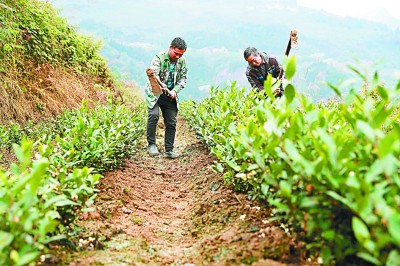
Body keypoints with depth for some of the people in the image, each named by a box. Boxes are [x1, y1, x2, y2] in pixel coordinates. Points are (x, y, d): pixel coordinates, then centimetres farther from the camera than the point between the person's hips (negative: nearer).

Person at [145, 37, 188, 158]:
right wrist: (160, 84, -43)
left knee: (172, 122, 1)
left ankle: (169, 150, 10)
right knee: (153, 115, -24)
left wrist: (175, 90, -14)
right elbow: (153, 74, -23)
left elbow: (183, 78, 4)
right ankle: (151, 144, -9)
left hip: (170, 95, 5)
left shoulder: (182, 61, 2)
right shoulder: (159, 57, -14)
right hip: (154, 93, -4)